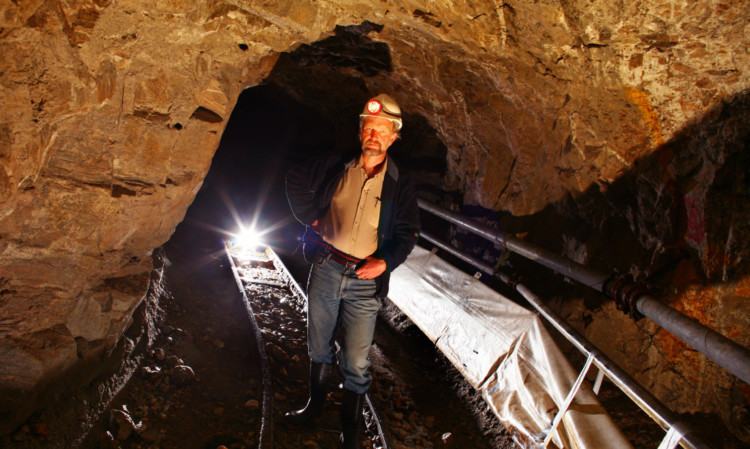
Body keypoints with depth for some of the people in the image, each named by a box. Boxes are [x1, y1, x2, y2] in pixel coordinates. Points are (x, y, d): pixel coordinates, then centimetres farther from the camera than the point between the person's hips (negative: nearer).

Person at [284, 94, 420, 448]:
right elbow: (296, 180, 15)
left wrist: (386, 262, -13)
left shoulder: (400, 185, -1)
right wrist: (311, 216, 5)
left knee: (355, 363, 4)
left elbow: (408, 232, 2)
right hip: (325, 270, 2)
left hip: (365, 280, -2)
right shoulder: (336, 167, 3)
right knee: (319, 348, 18)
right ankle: (315, 406, 41)